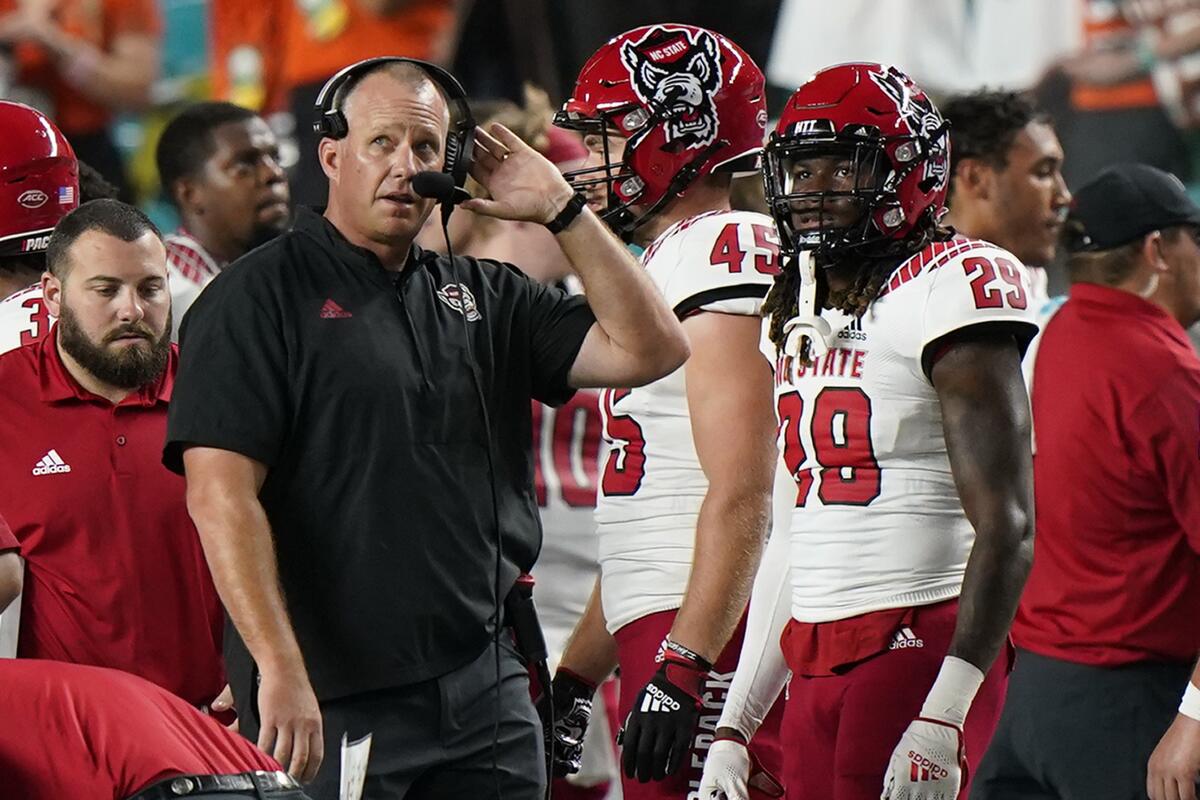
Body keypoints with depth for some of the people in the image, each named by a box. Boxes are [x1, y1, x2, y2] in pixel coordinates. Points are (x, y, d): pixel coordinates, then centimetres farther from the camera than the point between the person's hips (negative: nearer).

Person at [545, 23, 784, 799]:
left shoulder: (724, 258, -11)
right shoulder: (666, 264, 21)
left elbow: (741, 496, -20)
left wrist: (685, 663, -24)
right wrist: (575, 675, 24)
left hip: (707, 633, -10)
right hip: (670, 632, 10)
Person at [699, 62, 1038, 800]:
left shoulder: (946, 291, -8)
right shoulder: (795, 320, 17)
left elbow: (1007, 528, -14)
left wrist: (944, 718, -21)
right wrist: (734, 727, 20)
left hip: (916, 648, -8)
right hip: (816, 667, 8)